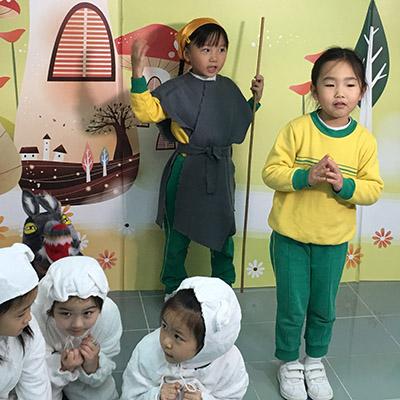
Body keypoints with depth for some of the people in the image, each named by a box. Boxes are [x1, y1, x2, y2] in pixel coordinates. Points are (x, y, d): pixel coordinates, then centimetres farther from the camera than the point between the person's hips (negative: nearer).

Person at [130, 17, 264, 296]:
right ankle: (174, 290, 30)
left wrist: (256, 98, 8)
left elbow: (243, 120, 21)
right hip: (186, 172, -4)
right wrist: (138, 74, -32)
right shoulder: (178, 89, -12)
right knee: (178, 234, 10)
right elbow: (147, 111, -24)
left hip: (220, 171, 5)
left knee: (223, 234, 15)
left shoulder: (229, 88, 5)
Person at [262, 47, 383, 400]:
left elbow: (373, 189, -4)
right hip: (291, 236, -2)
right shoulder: (297, 129, -12)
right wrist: (306, 176, -27)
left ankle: (315, 361, 40)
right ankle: (289, 364, 32)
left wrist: (344, 185, -23)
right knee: (292, 307, 9)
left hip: (334, 240, 2)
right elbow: (271, 172, -12)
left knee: (324, 308, 17)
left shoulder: (364, 140, -5)